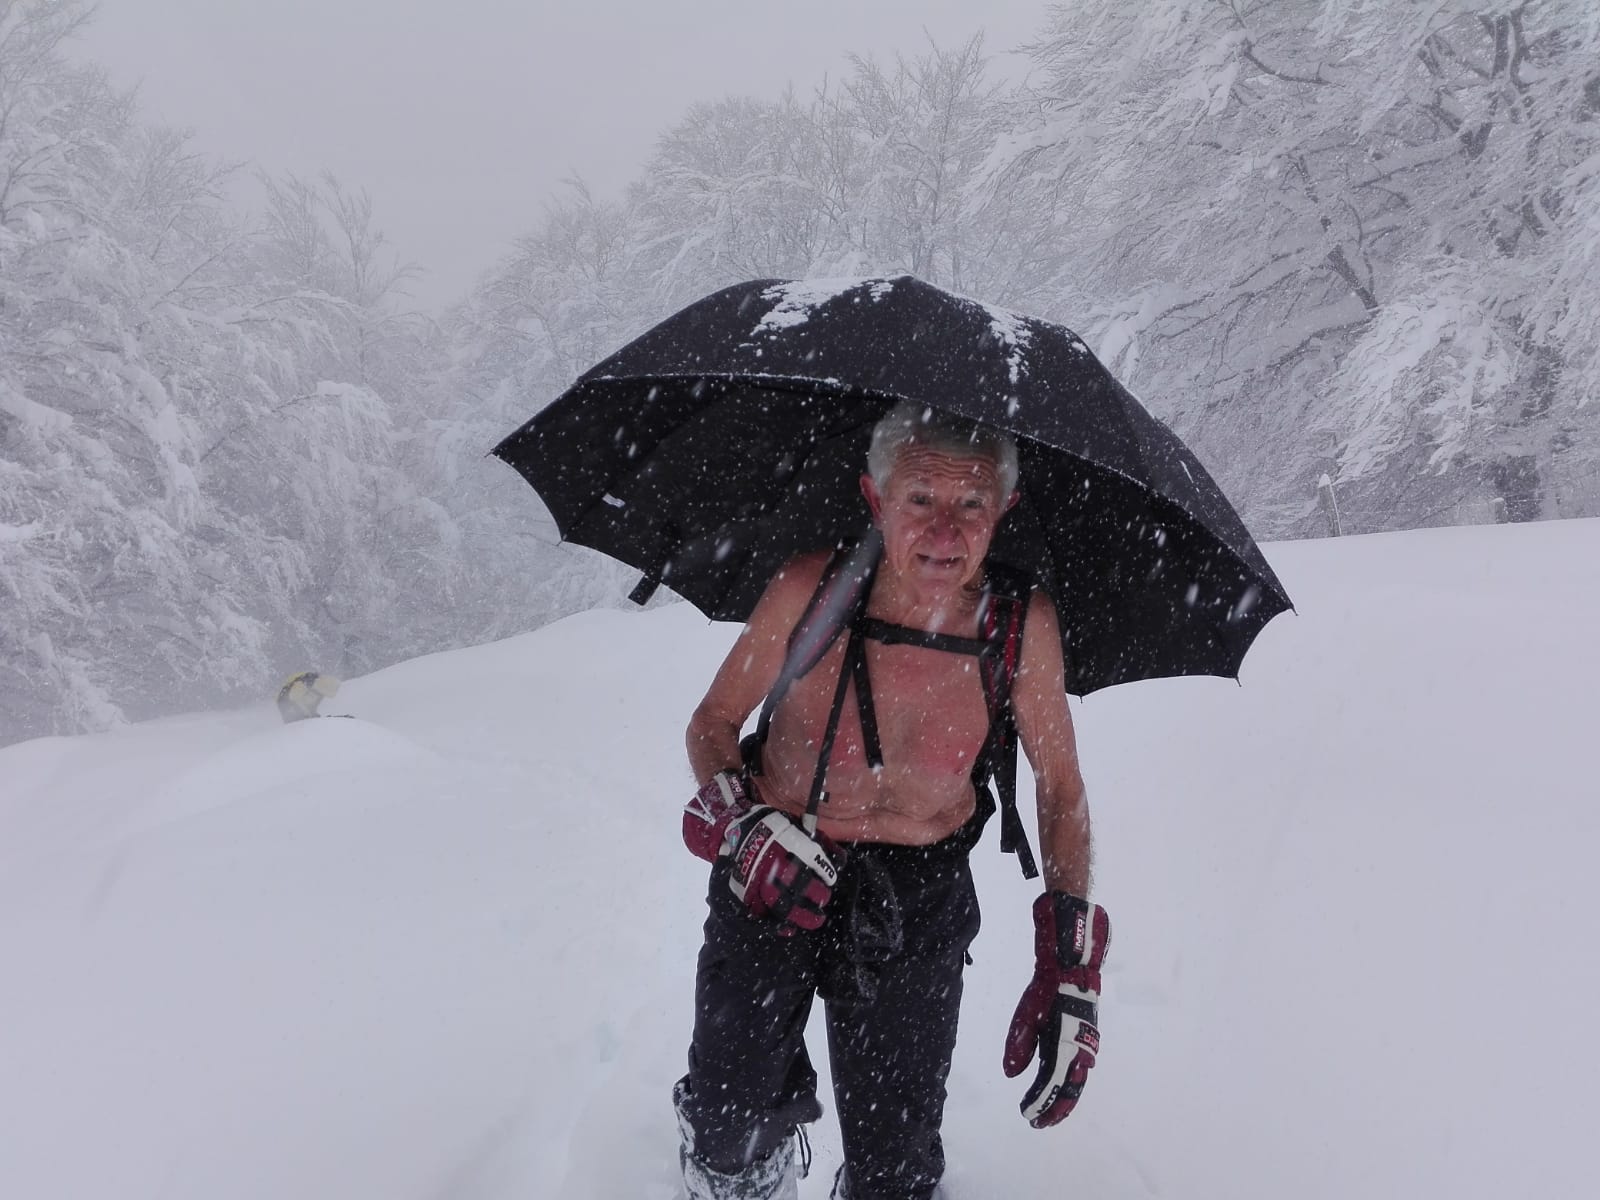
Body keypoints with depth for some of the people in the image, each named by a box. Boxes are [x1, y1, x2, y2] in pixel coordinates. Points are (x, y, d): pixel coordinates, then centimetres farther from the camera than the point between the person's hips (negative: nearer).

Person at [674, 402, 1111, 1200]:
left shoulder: (1023, 626, -18)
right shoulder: (808, 590, -20)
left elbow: (1059, 783, -2)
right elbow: (713, 722, -4)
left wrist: (1071, 962, -9)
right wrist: (740, 823, -23)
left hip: (915, 902, 0)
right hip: (774, 879, 0)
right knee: (728, 1133, 10)